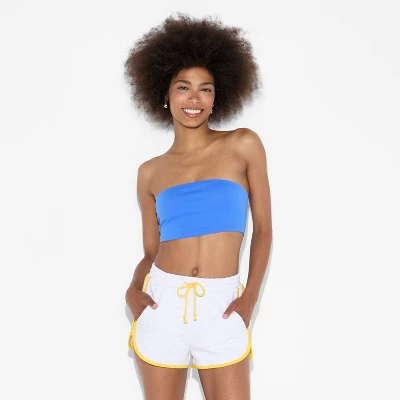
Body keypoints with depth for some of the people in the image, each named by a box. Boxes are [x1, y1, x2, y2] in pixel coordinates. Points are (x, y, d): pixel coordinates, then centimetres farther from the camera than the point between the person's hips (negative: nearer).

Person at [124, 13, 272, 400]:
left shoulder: (244, 145, 1)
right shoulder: (150, 172, 7)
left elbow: (263, 229, 3)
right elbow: (150, 252, 11)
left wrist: (250, 298, -6)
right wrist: (134, 289, -9)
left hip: (221, 309, -2)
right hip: (162, 304, 2)